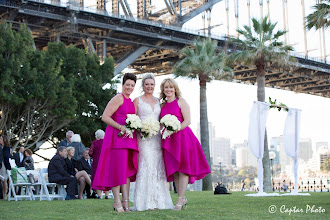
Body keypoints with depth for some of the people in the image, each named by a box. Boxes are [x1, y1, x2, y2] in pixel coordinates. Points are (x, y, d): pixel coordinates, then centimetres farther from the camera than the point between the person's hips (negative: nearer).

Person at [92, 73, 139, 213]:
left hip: (129, 138, 9)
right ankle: (117, 201, -1)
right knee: (118, 167, -7)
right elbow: (105, 117, -14)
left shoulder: (131, 101, 19)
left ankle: (125, 201, 9)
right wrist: (120, 127, -20)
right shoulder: (118, 98, -7)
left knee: (128, 168, 6)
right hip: (117, 137, -9)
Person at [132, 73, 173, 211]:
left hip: (157, 137, 5)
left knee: (158, 166, 1)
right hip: (143, 137, -5)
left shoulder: (158, 101, 18)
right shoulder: (137, 100, 6)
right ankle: (147, 202, -10)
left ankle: (159, 200, 6)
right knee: (147, 165, -12)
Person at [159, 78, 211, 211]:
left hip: (182, 136, -6)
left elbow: (187, 121, -8)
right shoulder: (162, 105, 16)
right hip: (168, 140, 6)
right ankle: (183, 198, 14)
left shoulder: (181, 101, 0)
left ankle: (180, 200, -8)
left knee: (182, 168, -8)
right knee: (174, 169, 5)